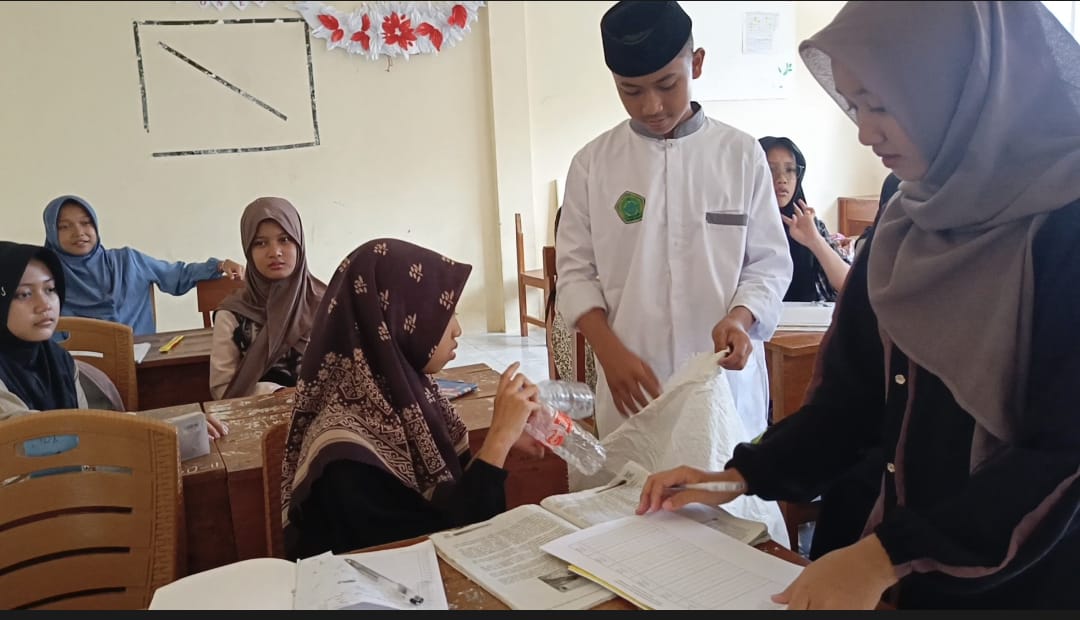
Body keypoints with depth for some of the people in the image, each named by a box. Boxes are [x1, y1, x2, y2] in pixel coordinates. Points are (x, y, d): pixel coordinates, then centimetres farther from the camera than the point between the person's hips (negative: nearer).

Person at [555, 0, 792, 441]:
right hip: (633, 384, 0)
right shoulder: (593, 162, 1)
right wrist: (610, 352, -12)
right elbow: (575, 271, 3)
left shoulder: (741, 154, 0)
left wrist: (739, 318, -16)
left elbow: (770, 262, 4)